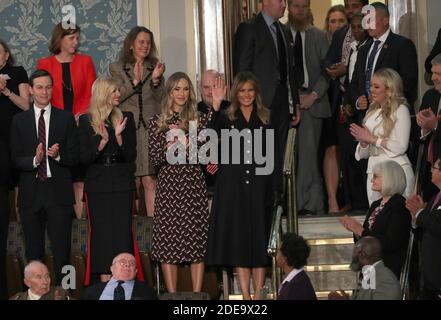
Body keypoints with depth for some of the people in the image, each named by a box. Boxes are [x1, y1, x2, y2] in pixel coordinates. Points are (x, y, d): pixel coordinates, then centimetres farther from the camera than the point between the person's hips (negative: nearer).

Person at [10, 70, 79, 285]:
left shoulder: (66, 119, 5)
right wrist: (34, 160, -17)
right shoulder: (19, 121, 7)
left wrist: (59, 155, -17)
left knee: (62, 252, -2)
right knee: (34, 253, 8)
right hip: (31, 194, 1)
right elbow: (15, 160, 2)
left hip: (58, 193, -1)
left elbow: (74, 158, 3)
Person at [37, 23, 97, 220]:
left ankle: (81, 218, -1)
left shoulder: (85, 61, 9)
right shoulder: (45, 63, 6)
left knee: (79, 180, -2)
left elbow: (91, 94, 5)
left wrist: (81, 115, -10)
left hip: (81, 126, 1)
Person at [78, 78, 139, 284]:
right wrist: (102, 143, -17)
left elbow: (131, 156, 2)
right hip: (97, 184, -1)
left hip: (122, 183, 1)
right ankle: (105, 282, 1)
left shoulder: (125, 119, 6)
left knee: (122, 232, -4)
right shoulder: (86, 121, 3)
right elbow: (83, 157, -1)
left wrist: (119, 136, -14)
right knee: (101, 233, -1)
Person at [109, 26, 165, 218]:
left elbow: (160, 99, 7)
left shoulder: (156, 68, 12)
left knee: (150, 181, -5)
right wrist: (135, 80, -14)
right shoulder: (117, 68, 7)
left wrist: (155, 79, -11)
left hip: (150, 129, 1)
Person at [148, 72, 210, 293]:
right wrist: (168, 149, -13)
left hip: (194, 185, 0)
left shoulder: (200, 119, 8)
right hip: (168, 186, 0)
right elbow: (153, 158, 3)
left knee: (197, 242, -1)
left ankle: (197, 294, 2)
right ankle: (172, 295, 3)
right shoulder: (157, 122, 8)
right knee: (168, 242, -2)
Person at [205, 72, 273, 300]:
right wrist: (216, 106, -24)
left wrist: (273, 186, -1)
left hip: (259, 185, 1)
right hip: (233, 186, -1)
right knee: (238, 239, -1)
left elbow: (272, 154, 8)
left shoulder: (266, 119, 11)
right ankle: (245, 295, 2)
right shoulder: (226, 118, 6)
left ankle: (258, 295, 4)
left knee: (259, 239, 1)